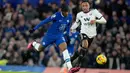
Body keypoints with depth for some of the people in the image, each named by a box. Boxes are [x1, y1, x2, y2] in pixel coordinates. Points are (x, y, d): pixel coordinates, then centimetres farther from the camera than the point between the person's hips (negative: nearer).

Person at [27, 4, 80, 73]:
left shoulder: (69, 16, -8)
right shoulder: (56, 15, -25)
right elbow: (45, 21, -19)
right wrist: (34, 28, -17)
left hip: (59, 36, 3)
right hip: (50, 35, -3)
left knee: (64, 48, -20)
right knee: (40, 49, 13)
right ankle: (33, 44, 51)